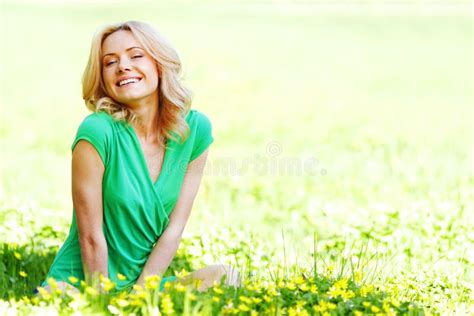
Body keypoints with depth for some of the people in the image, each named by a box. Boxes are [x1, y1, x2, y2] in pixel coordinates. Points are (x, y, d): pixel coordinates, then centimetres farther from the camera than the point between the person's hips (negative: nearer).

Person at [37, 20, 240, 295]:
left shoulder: (195, 130, -3)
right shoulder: (97, 132, -18)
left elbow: (174, 228, -3)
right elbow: (91, 237, -14)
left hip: (146, 282, 5)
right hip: (79, 283, -4)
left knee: (225, 277, -20)